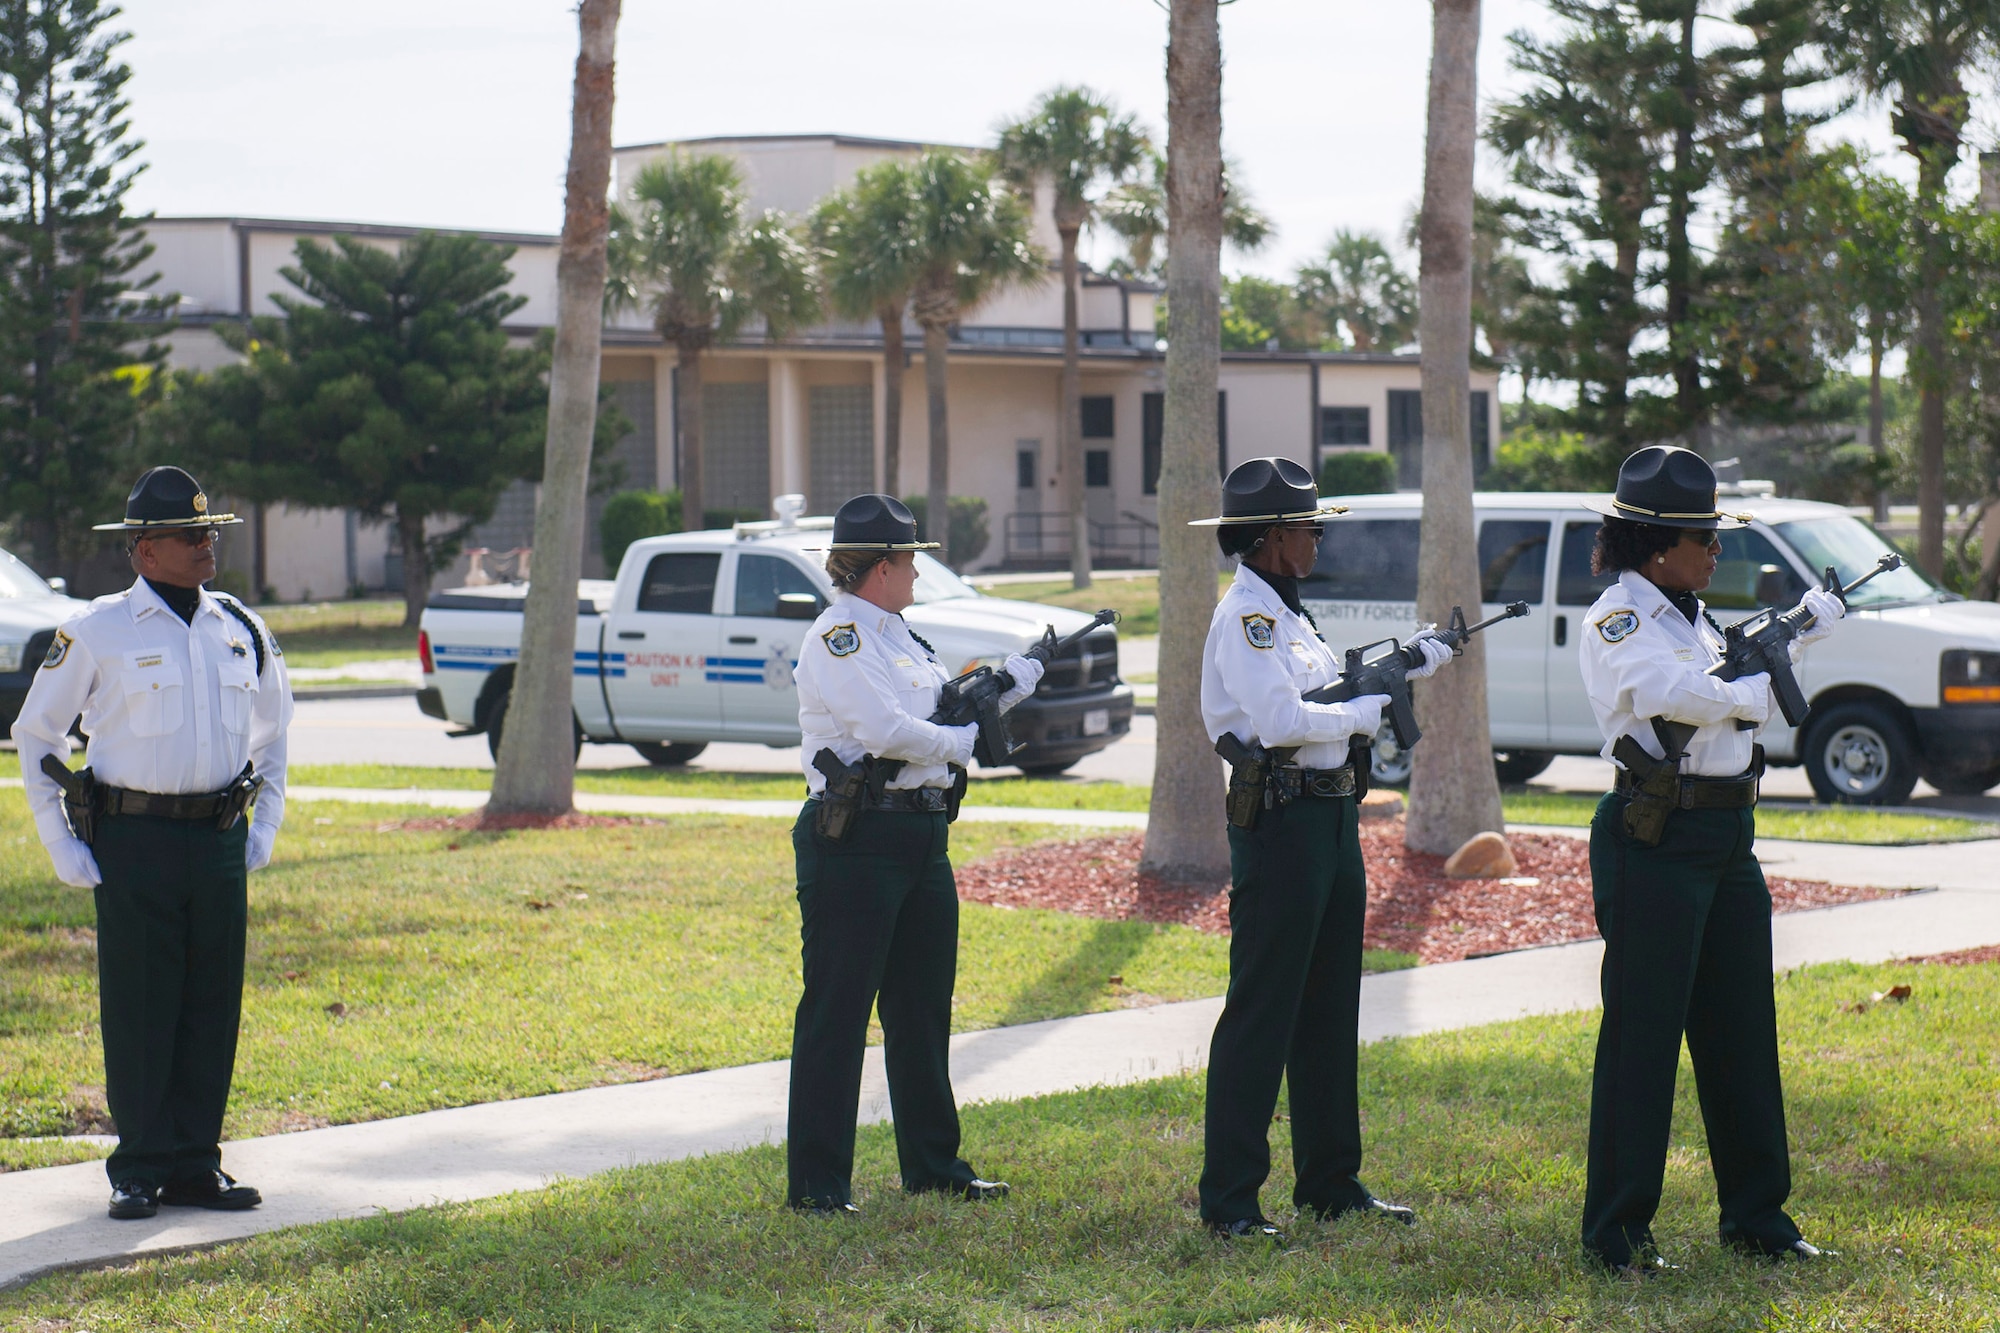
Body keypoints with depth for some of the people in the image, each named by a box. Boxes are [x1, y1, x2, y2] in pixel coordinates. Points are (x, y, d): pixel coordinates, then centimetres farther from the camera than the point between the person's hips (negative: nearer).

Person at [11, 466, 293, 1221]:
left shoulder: (241, 632, 9)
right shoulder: (98, 632, -4)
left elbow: (272, 732, 24)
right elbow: (35, 734, 4)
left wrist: (264, 826, 14)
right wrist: (62, 846, -2)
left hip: (219, 840, 4)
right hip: (133, 842, -4)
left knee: (213, 1008, 5)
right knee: (138, 1012, -1)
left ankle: (196, 1166, 13)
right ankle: (140, 1171, 7)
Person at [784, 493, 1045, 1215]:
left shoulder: (897, 635, 18)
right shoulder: (837, 636, -12)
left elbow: (958, 703, 27)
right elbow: (885, 729, -24)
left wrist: (1027, 668, 24)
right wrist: (959, 740, -9)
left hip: (923, 838, 10)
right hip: (855, 839, -10)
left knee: (923, 1008, 16)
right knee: (836, 1013, -5)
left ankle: (934, 1165, 26)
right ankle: (816, 1183, -1)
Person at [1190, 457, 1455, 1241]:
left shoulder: (1289, 612, 17)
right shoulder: (1245, 616, -13)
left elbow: (1336, 691, 22)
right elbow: (1278, 720, -24)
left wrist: (1418, 659, 12)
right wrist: (1366, 714, -12)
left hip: (1330, 819, 10)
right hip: (1280, 820, -10)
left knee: (1329, 1013, 15)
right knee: (1260, 1014, -7)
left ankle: (1330, 1183, 24)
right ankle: (1228, 1200, -3)